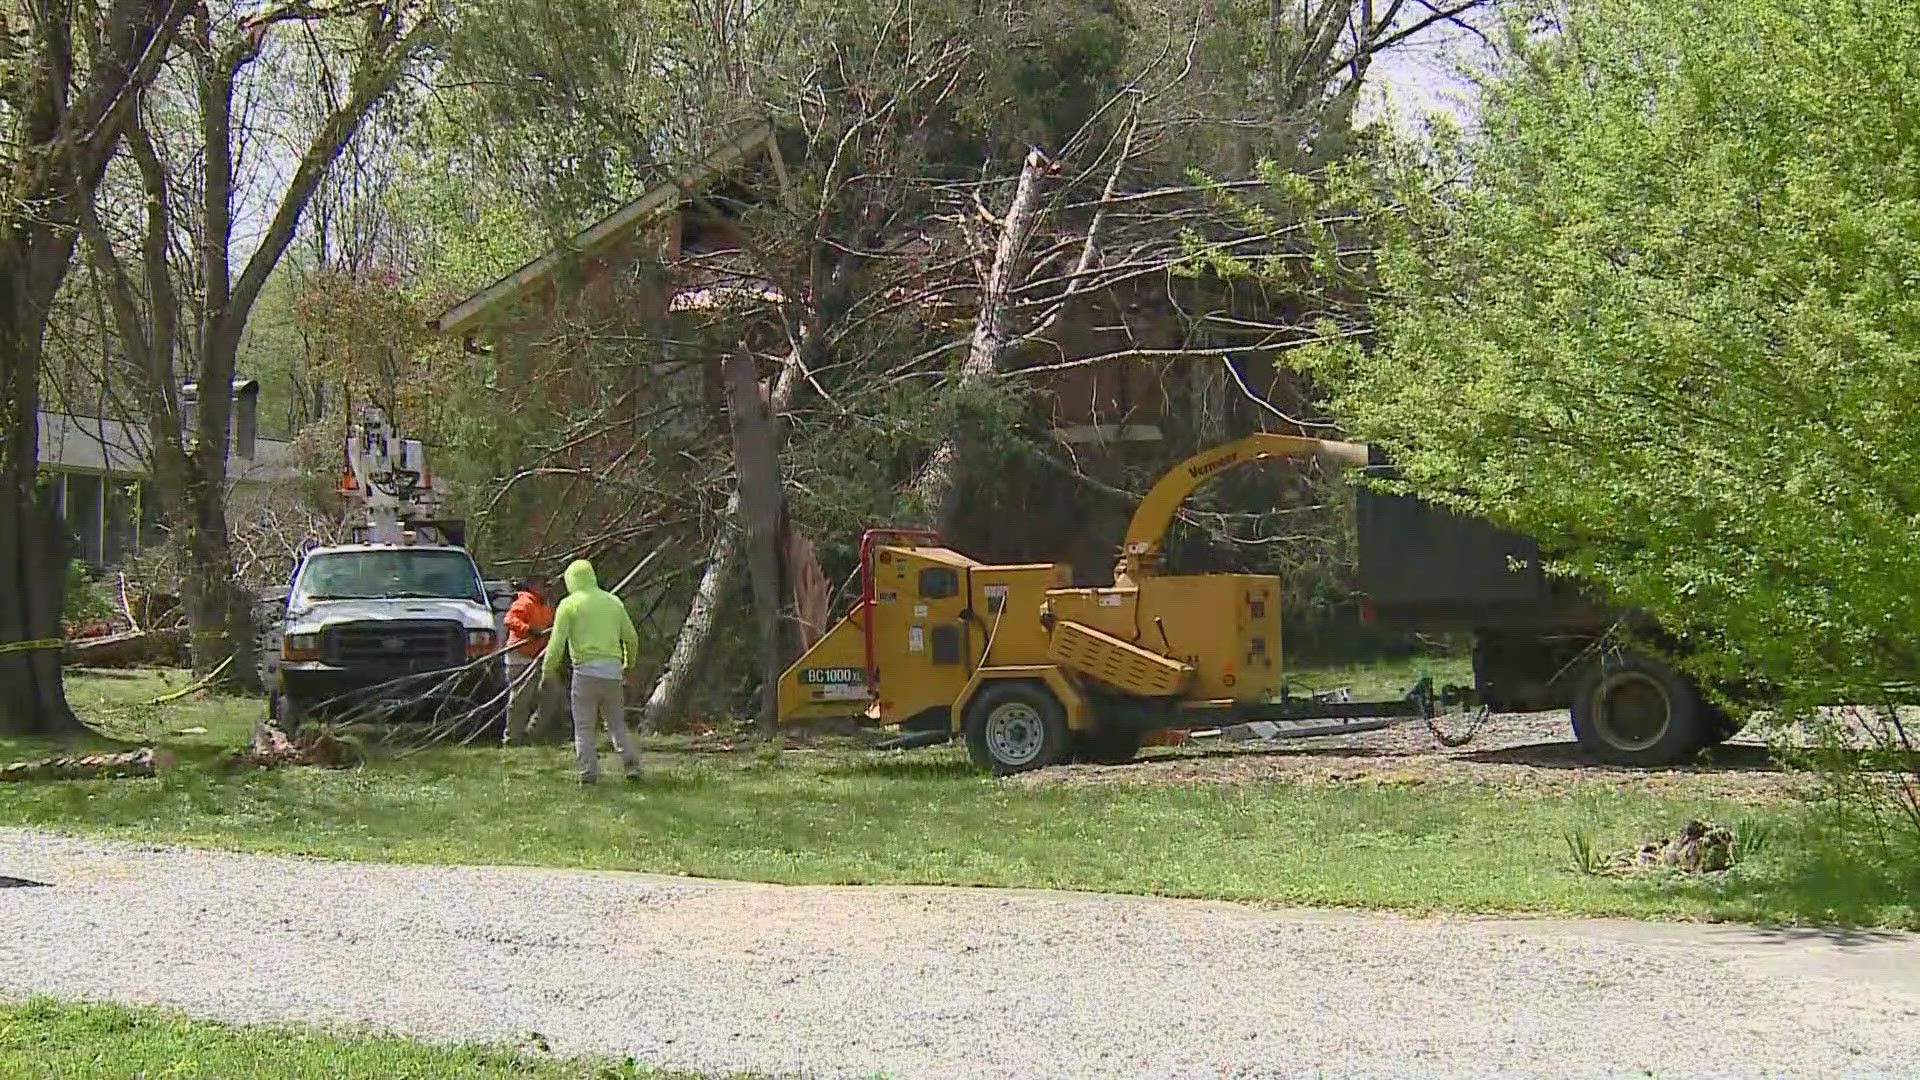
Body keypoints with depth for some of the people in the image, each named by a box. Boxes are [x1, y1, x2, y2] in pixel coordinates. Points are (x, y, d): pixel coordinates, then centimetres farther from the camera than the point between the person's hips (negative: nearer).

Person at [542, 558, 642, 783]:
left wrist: (548, 670, 5)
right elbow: (631, 638, 16)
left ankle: (588, 772, 0)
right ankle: (631, 763, 3)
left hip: (586, 669, -4)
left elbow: (557, 641, -6)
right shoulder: (613, 602, 13)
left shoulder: (569, 604, 0)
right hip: (613, 670, 4)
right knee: (617, 723, 14)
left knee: (584, 726, 3)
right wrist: (629, 664, 32)